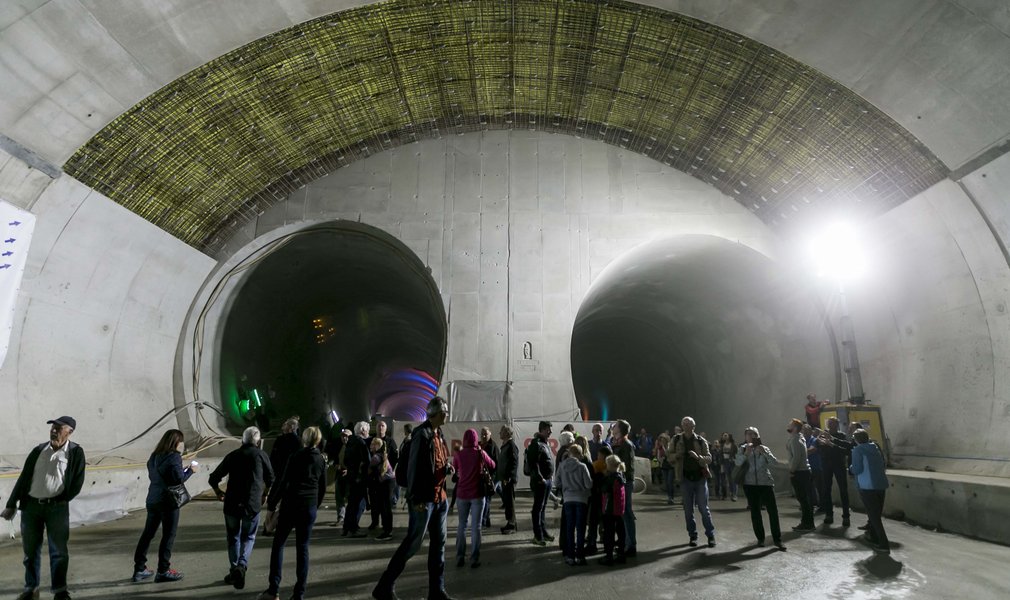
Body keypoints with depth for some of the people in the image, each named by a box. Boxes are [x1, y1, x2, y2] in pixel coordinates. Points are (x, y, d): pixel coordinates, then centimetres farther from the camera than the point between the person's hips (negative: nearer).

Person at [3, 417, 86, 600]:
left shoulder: (75, 452, -3)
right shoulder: (38, 450, 7)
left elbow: (77, 483, -2)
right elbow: (23, 478, 10)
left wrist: (60, 501, -6)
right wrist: (11, 504, 9)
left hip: (57, 508, -3)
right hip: (31, 505, 3)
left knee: (59, 551, 2)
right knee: (30, 550, 12)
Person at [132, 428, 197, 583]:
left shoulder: (154, 456, 10)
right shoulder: (174, 457, -14)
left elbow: (153, 475, 16)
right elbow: (179, 479, -19)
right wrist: (191, 470, -3)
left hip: (152, 500, 8)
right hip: (168, 501, -8)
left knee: (148, 533, 15)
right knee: (168, 536, 2)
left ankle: (139, 569, 21)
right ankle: (163, 571, 7)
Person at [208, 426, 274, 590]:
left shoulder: (232, 455, 7)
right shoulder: (261, 455, 2)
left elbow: (213, 479, 7)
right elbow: (270, 480, 8)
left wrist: (219, 493, 25)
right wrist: (264, 494, 26)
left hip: (231, 503, 2)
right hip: (253, 504, -2)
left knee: (233, 537, 19)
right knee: (248, 537, 11)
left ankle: (234, 570, 20)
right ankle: (242, 565, -9)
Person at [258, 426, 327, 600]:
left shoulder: (295, 457, -6)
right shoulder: (321, 460, 6)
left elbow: (283, 483, -10)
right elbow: (322, 488, 11)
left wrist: (271, 507, -4)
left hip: (290, 505, -3)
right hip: (310, 508, 3)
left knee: (278, 545, 9)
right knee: (303, 548, 8)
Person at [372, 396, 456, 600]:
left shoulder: (438, 434, 12)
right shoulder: (422, 434, -16)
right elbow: (414, 467, -20)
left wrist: (447, 468, 3)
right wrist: (416, 499, -21)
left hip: (440, 497, 9)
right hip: (424, 499, -9)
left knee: (438, 544, 12)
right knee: (412, 543, -2)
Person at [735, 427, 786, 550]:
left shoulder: (764, 448, 4)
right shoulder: (743, 449, 3)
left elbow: (774, 462, -10)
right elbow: (738, 462, -13)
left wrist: (764, 452, -23)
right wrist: (746, 453, -27)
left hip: (766, 483, 0)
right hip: (750, 484, 0)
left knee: (773, 511, -3)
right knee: (755, 512, 6)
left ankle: (777, 539, 6)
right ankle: (760, 538, 18)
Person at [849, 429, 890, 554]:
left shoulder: (857, 450, -8)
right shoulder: (876, 448, 11)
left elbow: (857, 469, -13)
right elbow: (884, 465, 15)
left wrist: (850, 468, 8)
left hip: (867, 486, -7)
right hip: (881, 484, 7)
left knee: (874, 516, -2)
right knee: (877, 514, 20)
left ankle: (884, 545, -7)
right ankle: (873, 535, 36)